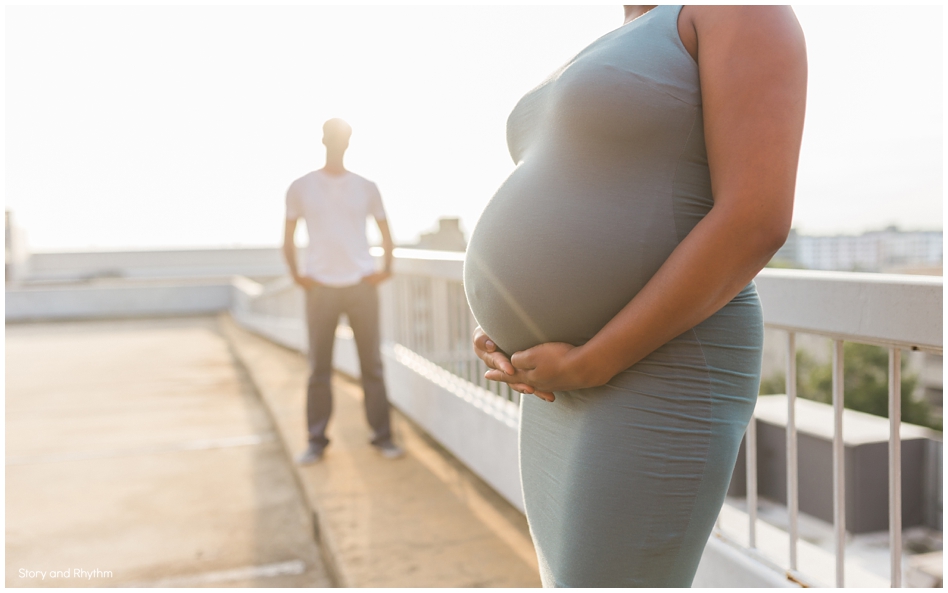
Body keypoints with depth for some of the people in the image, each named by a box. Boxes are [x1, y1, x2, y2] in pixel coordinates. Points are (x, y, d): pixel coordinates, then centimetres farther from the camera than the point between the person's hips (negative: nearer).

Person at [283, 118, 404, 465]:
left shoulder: (366, 188, 11)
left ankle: (383, 436, 8)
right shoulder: (301, 188, 8)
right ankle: (316, 441, 10)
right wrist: (296, 274, -2)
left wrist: (387, 268, 1)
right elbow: (288, 238, 11)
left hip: (362, 284, 1)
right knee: (319, 368, 1)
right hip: (321, 287, 0)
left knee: (372, 365, 1)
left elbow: (385, 234, 15)